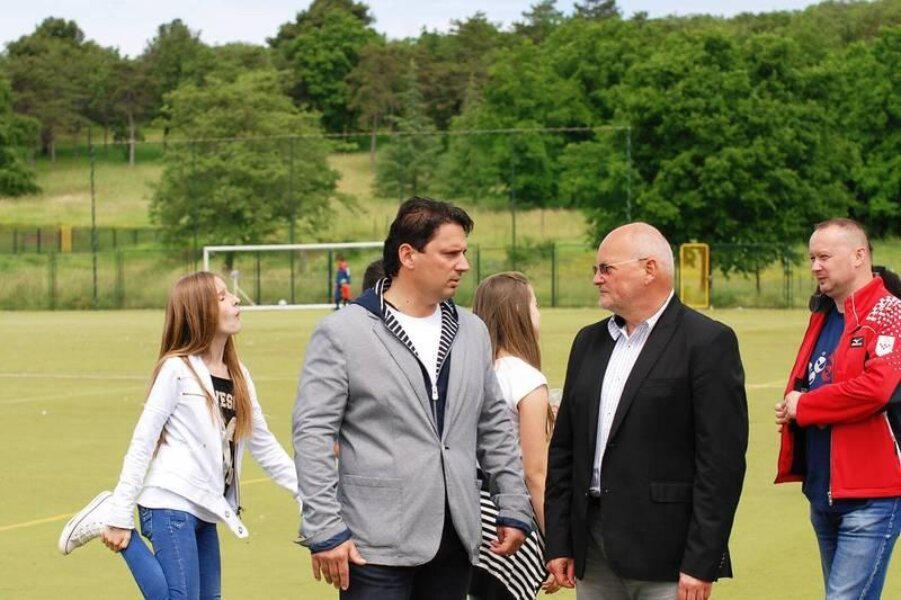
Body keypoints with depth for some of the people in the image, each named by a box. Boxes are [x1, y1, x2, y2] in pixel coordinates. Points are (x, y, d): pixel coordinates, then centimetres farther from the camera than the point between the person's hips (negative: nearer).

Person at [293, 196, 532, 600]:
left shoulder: (471, 332, 11)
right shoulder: (342, 333, -6)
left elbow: (495, 426, 17)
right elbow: (312, 433, -9)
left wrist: (514, 507, 12)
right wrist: (324, 530, -14)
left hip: (453, 539, 6)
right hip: (377, 545, -5)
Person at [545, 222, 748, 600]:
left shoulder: (708, 343, -7)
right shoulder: (589, 342, 14)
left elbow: (721, 460, -11)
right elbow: (564, 448, 16)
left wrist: (701, 563, -15)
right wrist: (558, 542, 10)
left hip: (665, 553, -6)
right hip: (594, 553, 6)